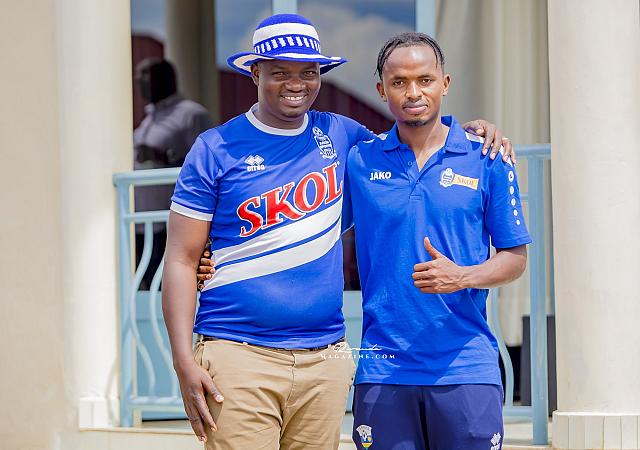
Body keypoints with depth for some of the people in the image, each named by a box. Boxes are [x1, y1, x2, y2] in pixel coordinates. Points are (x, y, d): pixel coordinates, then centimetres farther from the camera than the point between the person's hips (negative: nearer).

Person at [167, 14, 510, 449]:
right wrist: (185, 362, -9)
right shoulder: (216, 149, 2)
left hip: (324, 360, 4)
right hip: (238, 356, -3)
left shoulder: (339, 136, 11)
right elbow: (182, 259, 0)